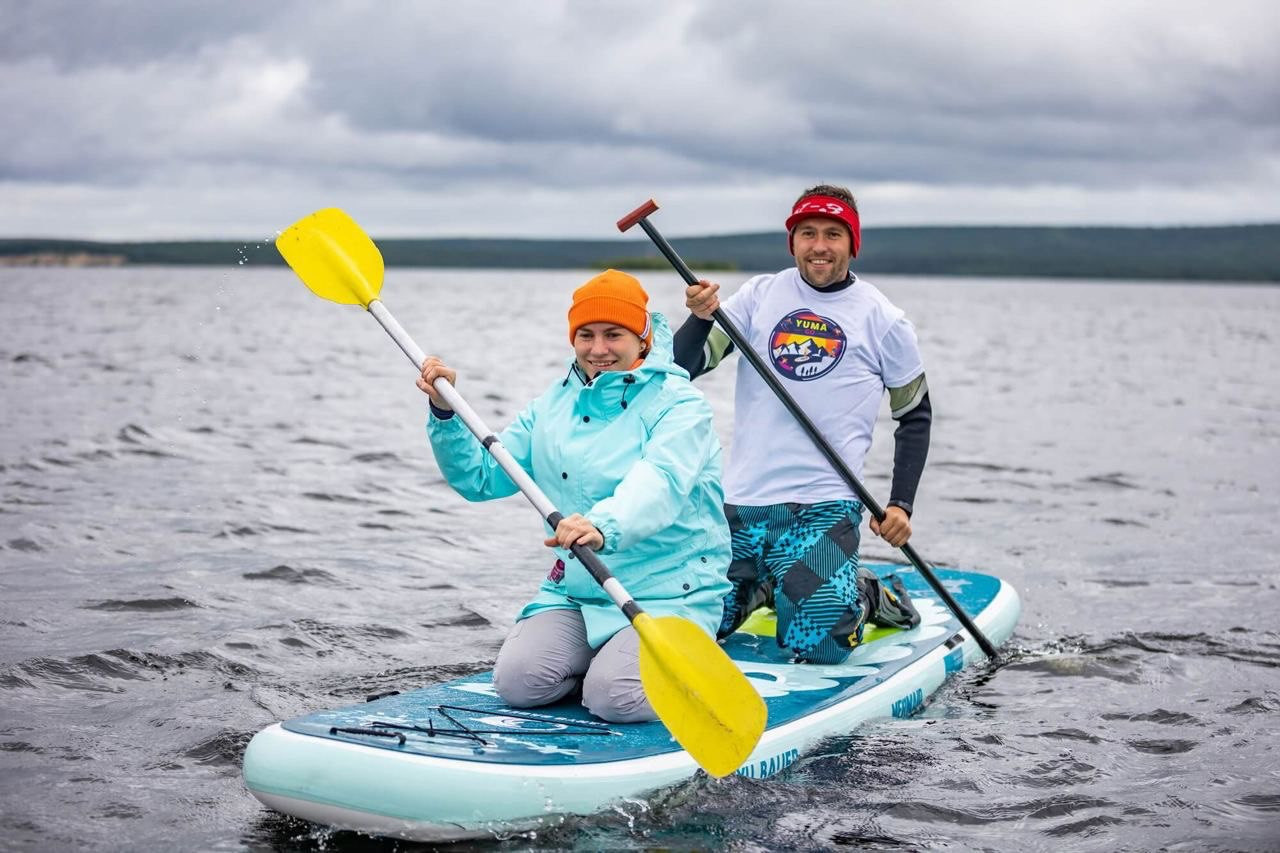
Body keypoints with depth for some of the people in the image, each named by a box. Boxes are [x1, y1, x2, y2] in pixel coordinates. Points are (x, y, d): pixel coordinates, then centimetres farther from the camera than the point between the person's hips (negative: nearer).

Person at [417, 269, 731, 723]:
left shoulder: (679, 404, -8)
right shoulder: (554, 404, 11)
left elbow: (659, 483, -29)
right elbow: (480, 477, 11)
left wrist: (605, 526, -50)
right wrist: (445, 413, -6)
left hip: (669, 592, -5)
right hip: (575, 592, 6)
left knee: (613, 697, -25)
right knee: (517, 680, -16)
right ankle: (606, 657, 12)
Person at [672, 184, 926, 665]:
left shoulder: (883, 320, 1)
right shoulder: (760, 296, 5)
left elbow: (915, 414, 11)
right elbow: (683, 369, 1)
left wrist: (901, 505, 2)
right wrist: (701, 318, -20)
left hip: (824, 507, -3)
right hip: (741, 502, 3)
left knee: (815, 645, -18)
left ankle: (867, 596, 15)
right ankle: (764, 587, 29)